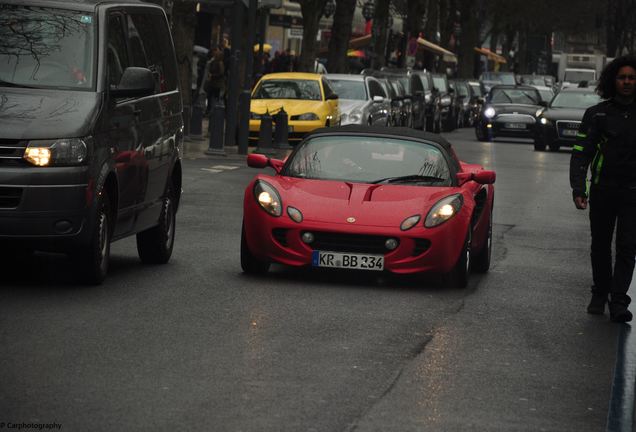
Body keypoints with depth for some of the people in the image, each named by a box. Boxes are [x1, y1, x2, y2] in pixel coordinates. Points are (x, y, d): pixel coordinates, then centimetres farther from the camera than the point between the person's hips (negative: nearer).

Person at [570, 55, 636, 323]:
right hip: (603, 190, 1)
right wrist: (578, 188, -11)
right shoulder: (597, 114, 4)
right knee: (600, 247, 11)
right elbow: (581, 153, 0)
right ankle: (599, 294, 26)